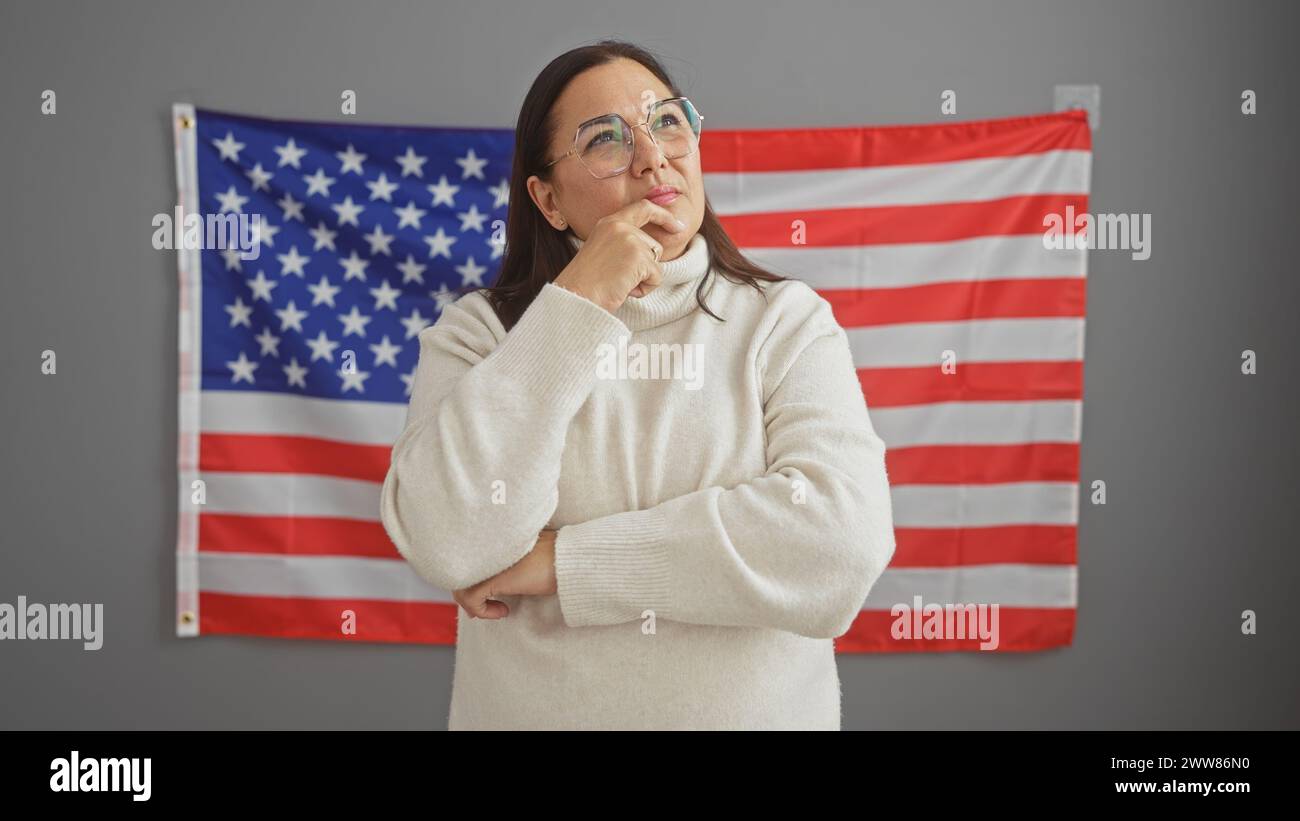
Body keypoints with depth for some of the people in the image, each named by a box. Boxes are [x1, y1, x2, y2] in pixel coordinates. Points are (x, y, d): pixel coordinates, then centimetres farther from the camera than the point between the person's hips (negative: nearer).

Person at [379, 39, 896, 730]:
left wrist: (561, 561, -20)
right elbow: (448, 547, -21)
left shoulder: (788, 321, -7)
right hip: (523, 708, 0)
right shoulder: (479, 330, -5)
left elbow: (844, 540, -22)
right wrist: (578, 305, -22)